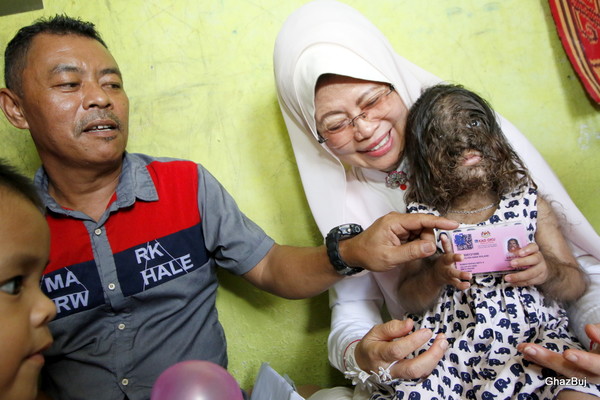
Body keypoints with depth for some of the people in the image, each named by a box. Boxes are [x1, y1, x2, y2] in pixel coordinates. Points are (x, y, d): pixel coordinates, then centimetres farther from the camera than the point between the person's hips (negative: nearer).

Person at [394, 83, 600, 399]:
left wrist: (548, 271, -13)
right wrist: (436, 276, -14)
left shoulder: (528, 204, 6)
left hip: (535, 335, 0)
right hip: (451, 345, 0)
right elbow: (409, 301, 6)